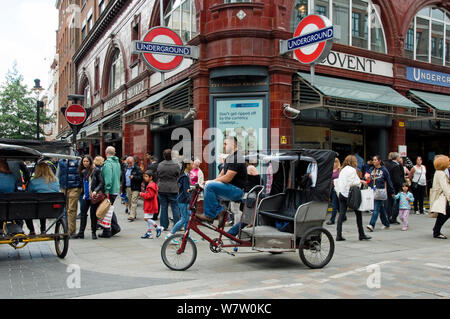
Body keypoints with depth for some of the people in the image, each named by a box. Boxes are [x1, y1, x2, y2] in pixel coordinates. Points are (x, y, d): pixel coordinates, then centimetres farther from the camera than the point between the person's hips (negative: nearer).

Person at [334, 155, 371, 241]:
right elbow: (353, 183, -18)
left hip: (342, 193, 7)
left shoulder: (343, 170, 15)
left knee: (341, 214, 3)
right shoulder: (352, 170, -9)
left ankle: (339, 235, -1)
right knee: (358, 213, 7)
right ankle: (361, 235, 13)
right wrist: (360, 182, -1)